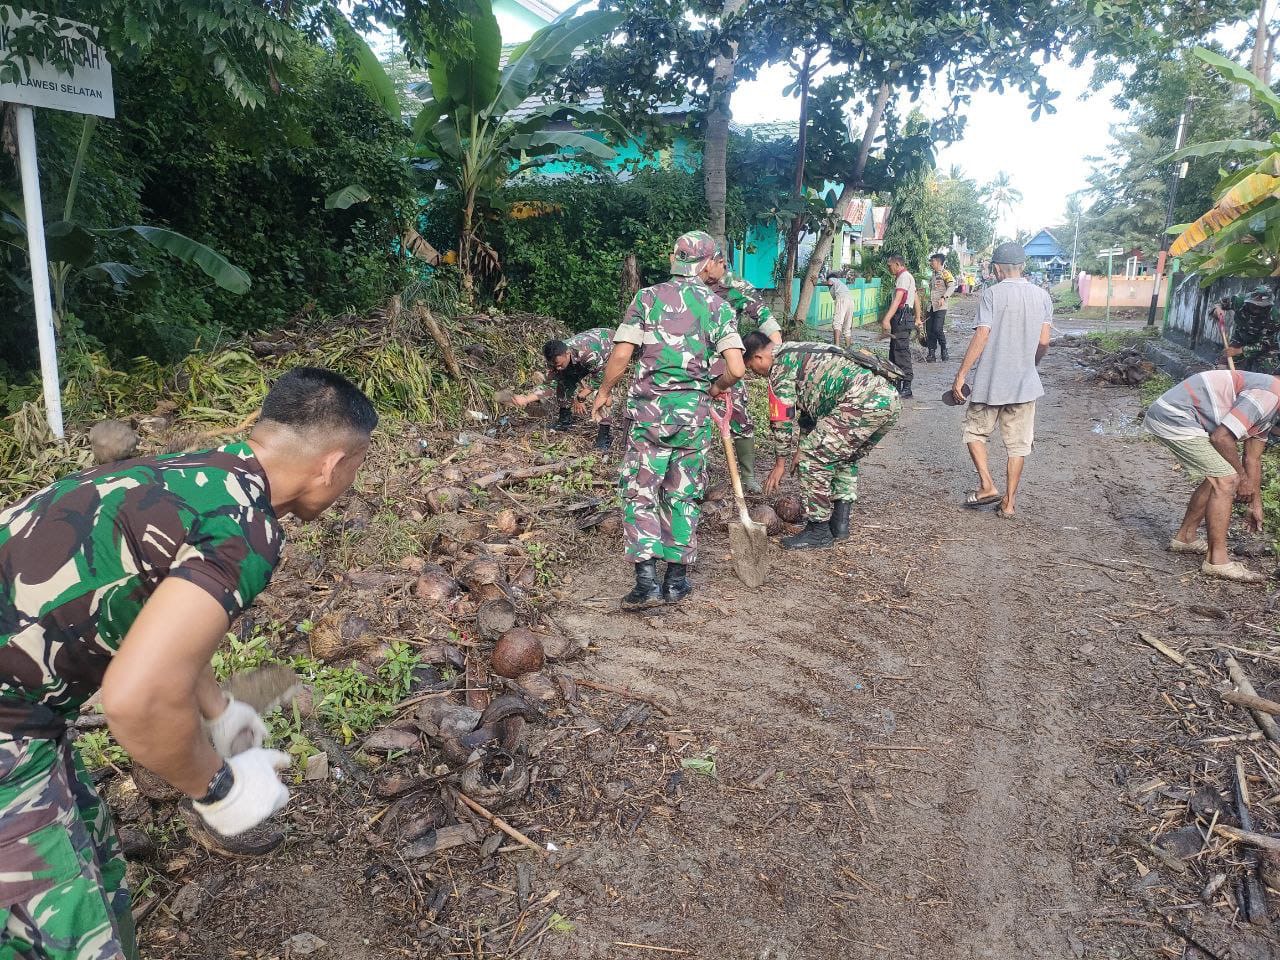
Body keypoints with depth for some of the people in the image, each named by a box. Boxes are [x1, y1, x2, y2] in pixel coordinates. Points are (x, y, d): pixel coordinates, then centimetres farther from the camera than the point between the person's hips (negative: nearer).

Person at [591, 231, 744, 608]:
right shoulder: (718, 307, 2)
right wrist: (717, 387, 14)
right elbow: (736, 368, -7)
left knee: (640, 491, 5)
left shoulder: (648, 297, 1)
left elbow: (621, 355, -6)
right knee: (683, 494, 12)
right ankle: (676, 580, 18)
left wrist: (603, 391, 10)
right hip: (694, 410, 1)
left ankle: (646, 578, -3)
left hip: (649, 407, -1)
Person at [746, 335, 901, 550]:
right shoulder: (798, 352, 31)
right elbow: (802, 408, 37)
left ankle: (819, 532, 5)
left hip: (864, 402, -10)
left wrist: (780, 464, 14)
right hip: (890, 396, 10)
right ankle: (839, 524, 27)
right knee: (845, 459, 26)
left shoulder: (780, 366, 1)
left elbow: (783, 421, 3)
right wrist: (800, 449, 40)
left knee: (813, 458, -1)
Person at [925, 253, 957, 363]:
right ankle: (932, 354, 7)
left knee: (937, 329, -16)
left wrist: (944, 298, -29)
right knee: (929, 330, 2)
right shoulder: (933, 275, 20)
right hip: (931, 307, 8)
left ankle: (944, 352, -1)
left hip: (940, 307, -8)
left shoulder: (945, 273, -4)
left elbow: (952, 286, -16)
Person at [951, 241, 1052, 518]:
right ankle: (1008, 502, 13)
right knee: (1018, 443, 10)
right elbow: (1043, 341, 2)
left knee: (975, 432, 16)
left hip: (989, 381, -3)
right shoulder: (1042, 296, 4)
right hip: (1025, 382, 4)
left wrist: (960, 376, -12)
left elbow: (982, 337, -15)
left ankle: (987, 485, 5)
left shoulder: (992, 293, -8)